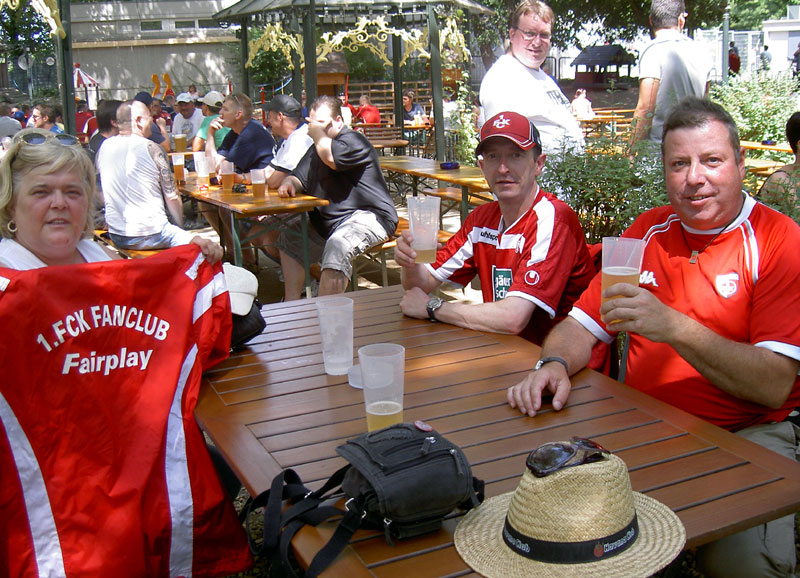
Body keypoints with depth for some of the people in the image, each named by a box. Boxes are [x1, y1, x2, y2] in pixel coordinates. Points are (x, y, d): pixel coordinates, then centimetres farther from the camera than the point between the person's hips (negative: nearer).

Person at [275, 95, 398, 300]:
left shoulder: (353, 140, -10)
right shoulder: (317, 148, 18)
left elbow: (331, 158, -30)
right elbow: (299, 177, 21)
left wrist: (318, 132, -12)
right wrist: (289, 183, -4)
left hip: (368, 217, -10)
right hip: (327, 223, 11)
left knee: (337, 247, -37)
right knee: (290, 235, 17)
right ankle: (291, 302, 18)